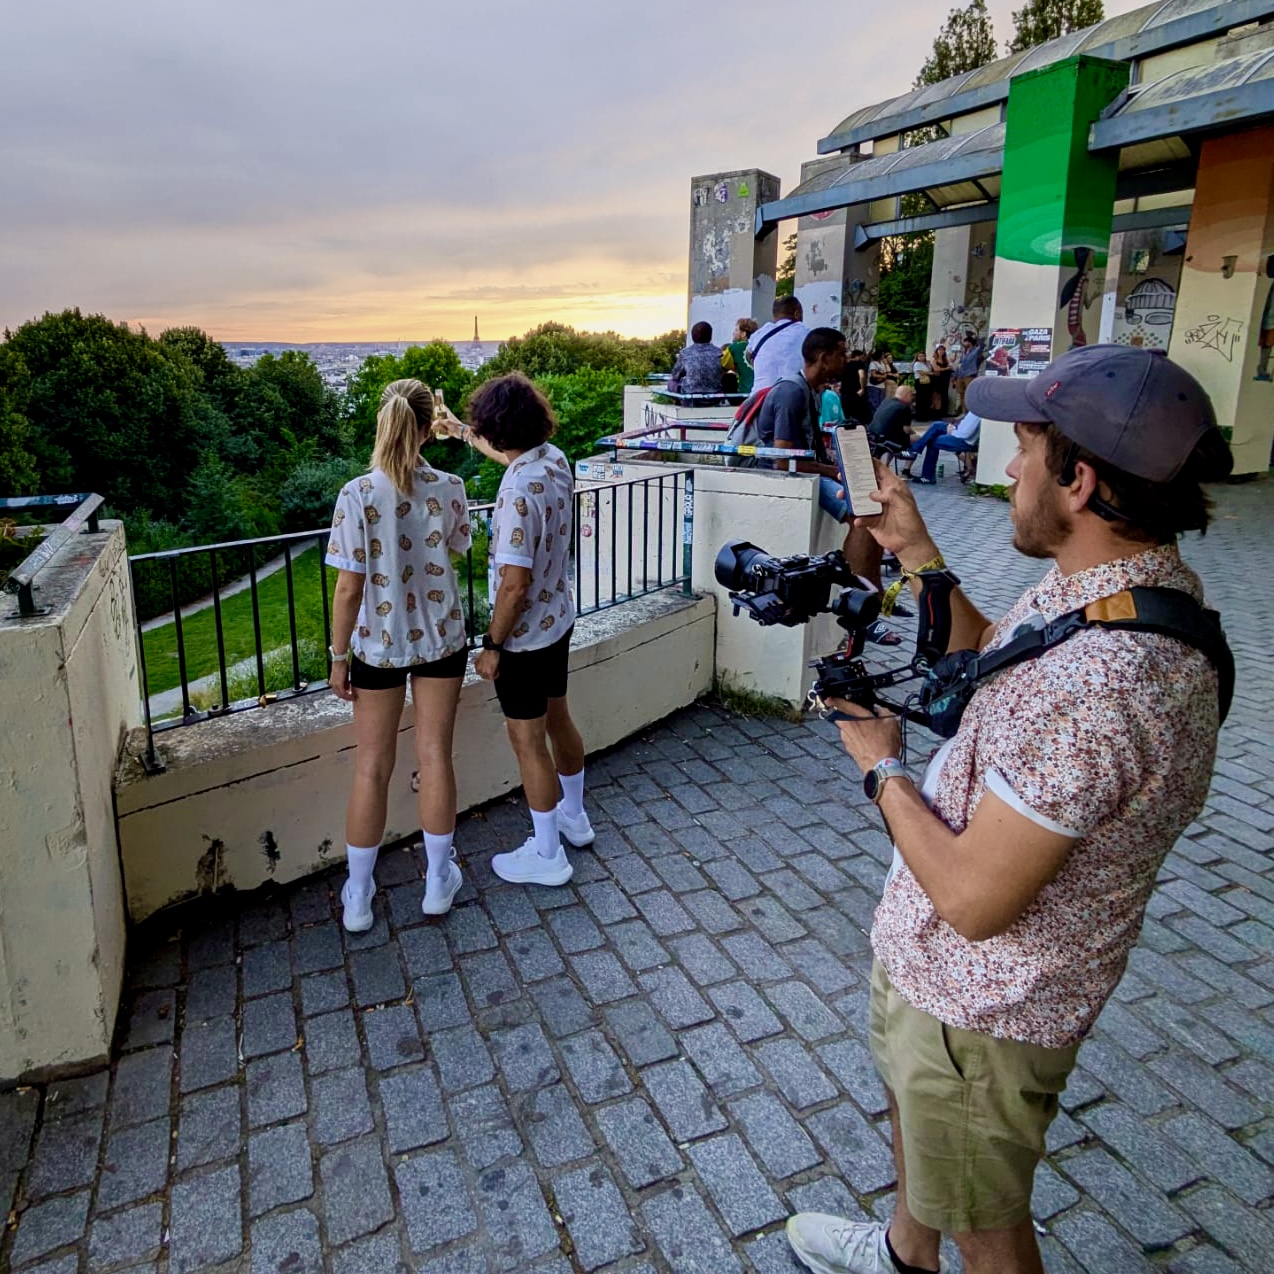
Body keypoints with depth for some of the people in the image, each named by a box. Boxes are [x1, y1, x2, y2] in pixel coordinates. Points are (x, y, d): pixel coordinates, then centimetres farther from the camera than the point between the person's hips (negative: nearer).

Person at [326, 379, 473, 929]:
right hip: (441, 638, 2)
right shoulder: (449, 488, -9)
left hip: (378, 643, -2)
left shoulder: (357, 495, -18)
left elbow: (349, 588, -15)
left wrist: (339, 656, -4)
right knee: (435, 756, 13)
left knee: (372, 767, 10)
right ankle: (438, 882, 27)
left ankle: (358, 897, 23)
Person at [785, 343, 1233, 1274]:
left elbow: (973, 900, -32)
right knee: (912, 1104, 34)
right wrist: (915, 551, 5)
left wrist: (881, 764, -17)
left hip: (981, 1004, -10)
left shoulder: (1094, 682, -39)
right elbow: (988, 660, 12)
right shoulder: (1133, 577, -6)